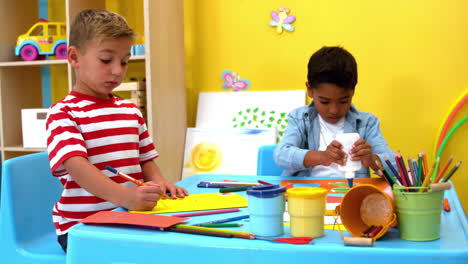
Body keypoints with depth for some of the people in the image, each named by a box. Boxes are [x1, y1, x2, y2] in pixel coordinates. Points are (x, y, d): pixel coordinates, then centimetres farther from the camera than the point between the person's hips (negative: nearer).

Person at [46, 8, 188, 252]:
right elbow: (77, 166, -21)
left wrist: (158, 182, -3)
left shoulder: (131, 111, 16)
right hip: (83, 225, -6)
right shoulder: (62, 113, -5)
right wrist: (124, 196, -37)